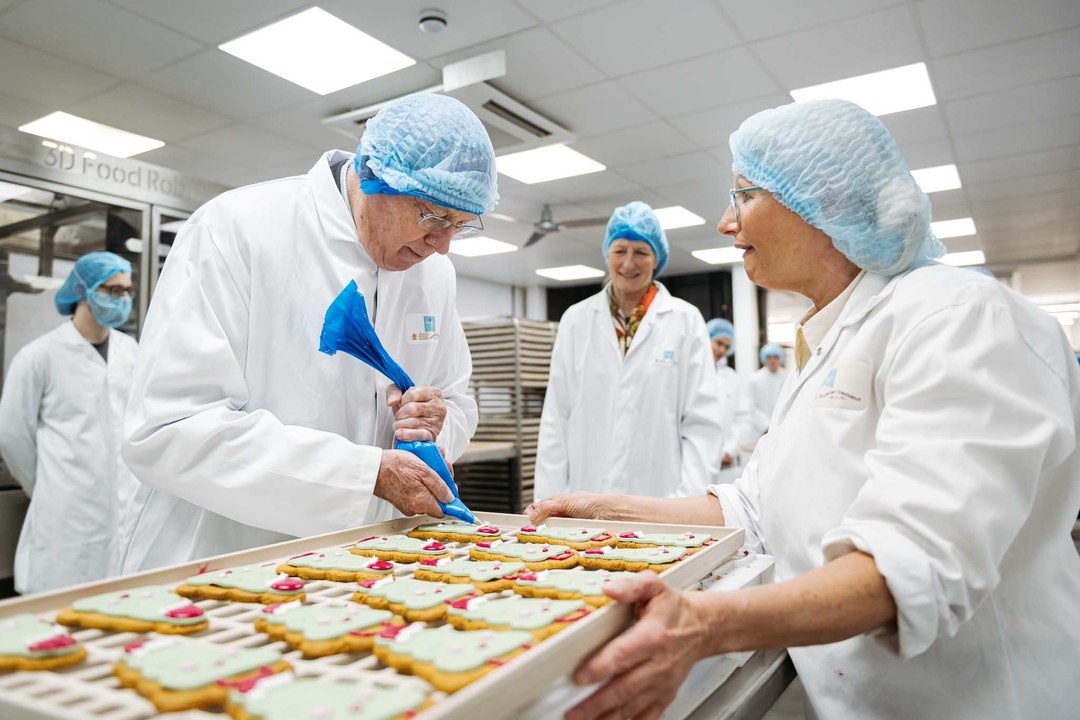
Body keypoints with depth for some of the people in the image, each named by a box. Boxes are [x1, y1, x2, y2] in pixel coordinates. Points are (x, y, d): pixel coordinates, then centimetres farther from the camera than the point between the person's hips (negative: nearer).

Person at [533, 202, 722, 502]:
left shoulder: (685, 320, 2)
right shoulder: (576, 319, 6)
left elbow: (702, 423, -1)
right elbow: (556, 418, 5)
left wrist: (689, 502, -9)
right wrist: (550, 498, 0)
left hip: (659, 498, -1)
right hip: (585, 496, 1)